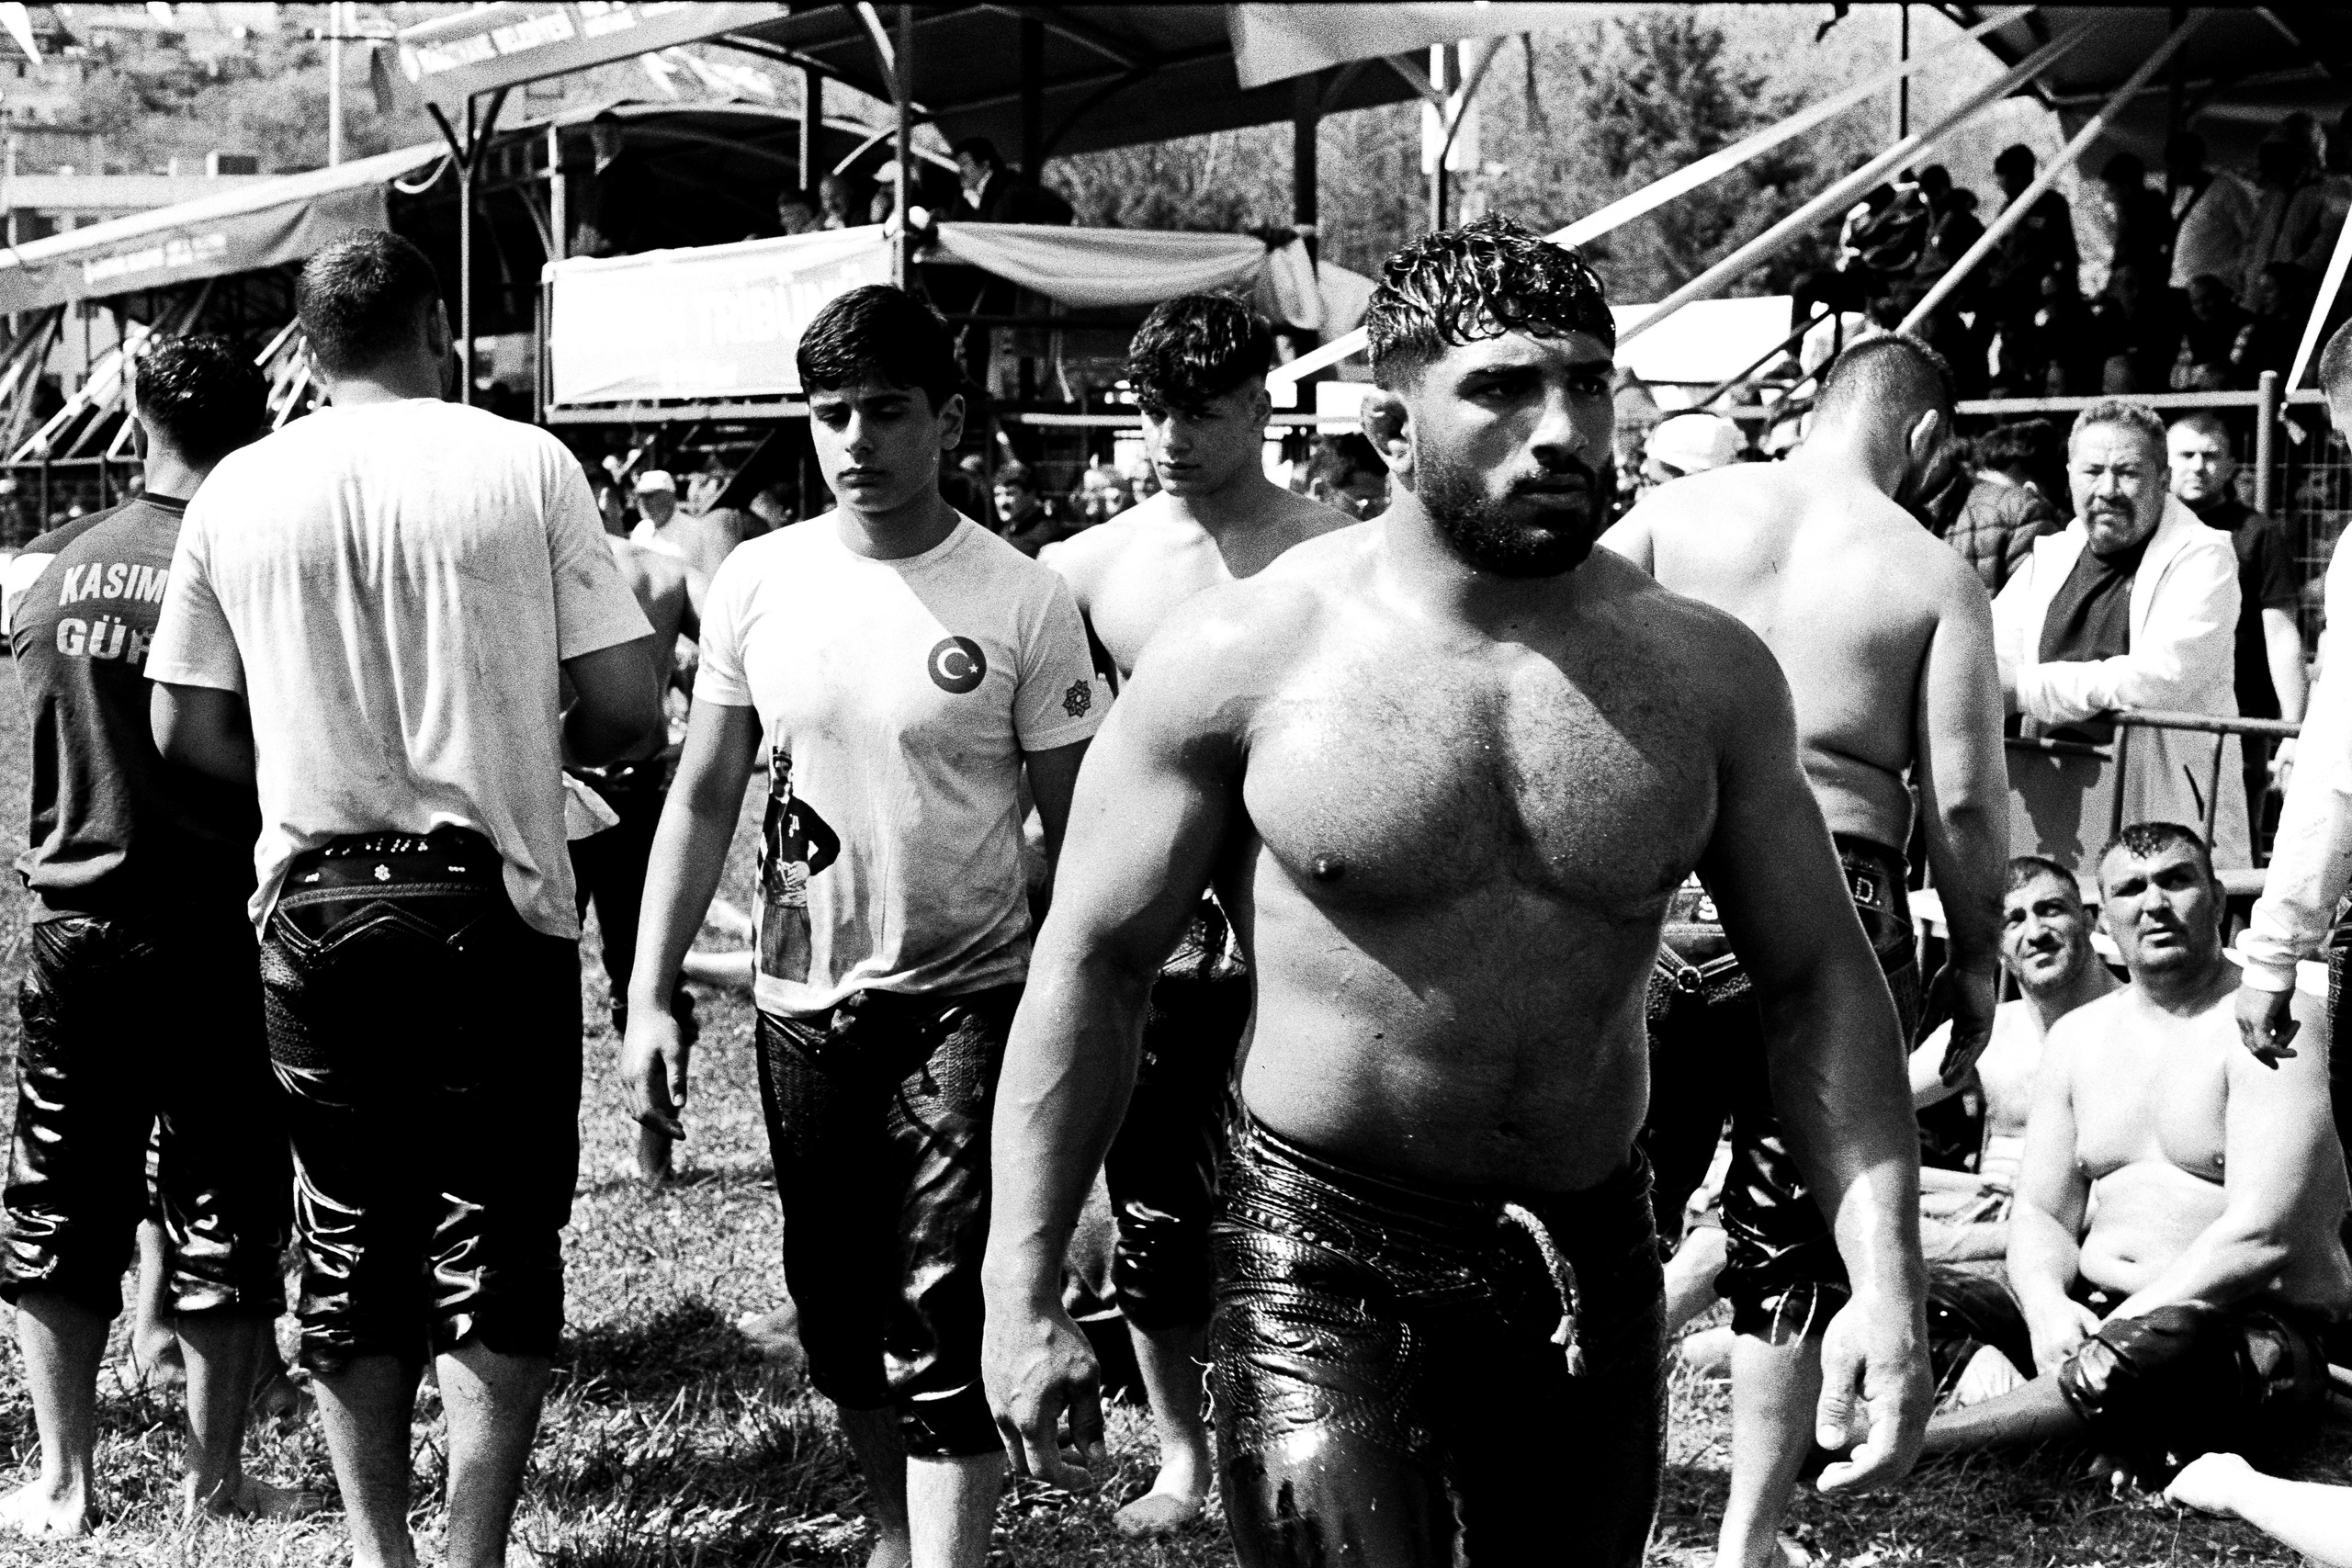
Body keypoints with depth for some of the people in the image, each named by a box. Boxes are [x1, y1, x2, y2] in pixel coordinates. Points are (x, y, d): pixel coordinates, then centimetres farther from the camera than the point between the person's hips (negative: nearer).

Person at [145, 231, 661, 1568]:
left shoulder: (237, 491, 2)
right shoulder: (524, 466, -6)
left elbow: (188, 729, 6)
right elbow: (626, 702, -7)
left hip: (312, 907, 3)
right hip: (492, 903, -3)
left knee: (349, 1242, 13)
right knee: (497, 1242, 5)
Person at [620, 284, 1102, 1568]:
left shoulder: (1023, 604, -8)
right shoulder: (757, 582, 1)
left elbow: (1078, 837, -5)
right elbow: (701, 801, 7)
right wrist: (649, 996, 2)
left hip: (967, 1003, -4)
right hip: (802, 1006, 4)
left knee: (947, 1331, -8)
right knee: (839, 1318, 15)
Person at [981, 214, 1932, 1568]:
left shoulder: (1706, 673, -1)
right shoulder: (1247, 654, -9)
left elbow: (1820, 977, 4)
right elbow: (1093, 963, -4)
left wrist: (1887, 1284, -6)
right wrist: (1024, 1299, -6)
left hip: (1595, 1263, 4)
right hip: (1324, 1258, -4)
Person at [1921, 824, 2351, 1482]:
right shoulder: (2078, 1035, 14)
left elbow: (2262, 1237, -17)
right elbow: (2041, 1213, 9)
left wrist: (2120, 1328, -23)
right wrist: (2048, 1306, -14)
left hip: (2250, 1329, -6)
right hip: (2088, 1308, 6)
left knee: (2154, 1350, -40)